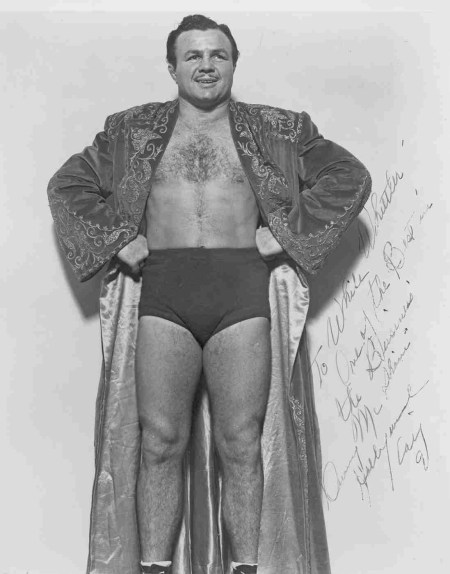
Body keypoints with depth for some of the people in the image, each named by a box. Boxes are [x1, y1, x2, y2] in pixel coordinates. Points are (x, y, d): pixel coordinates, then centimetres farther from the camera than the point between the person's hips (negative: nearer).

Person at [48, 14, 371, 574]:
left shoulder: (277, 130, 13)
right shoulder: (132, 131, 16)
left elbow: (351, 177, 11)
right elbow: (66, 186, 18)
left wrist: (284, 233, 1)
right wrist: (117, 239, 3)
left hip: (244, 287, 0)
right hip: (161, 292, 1)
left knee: (242, 441, -1)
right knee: (160, 439, -2)